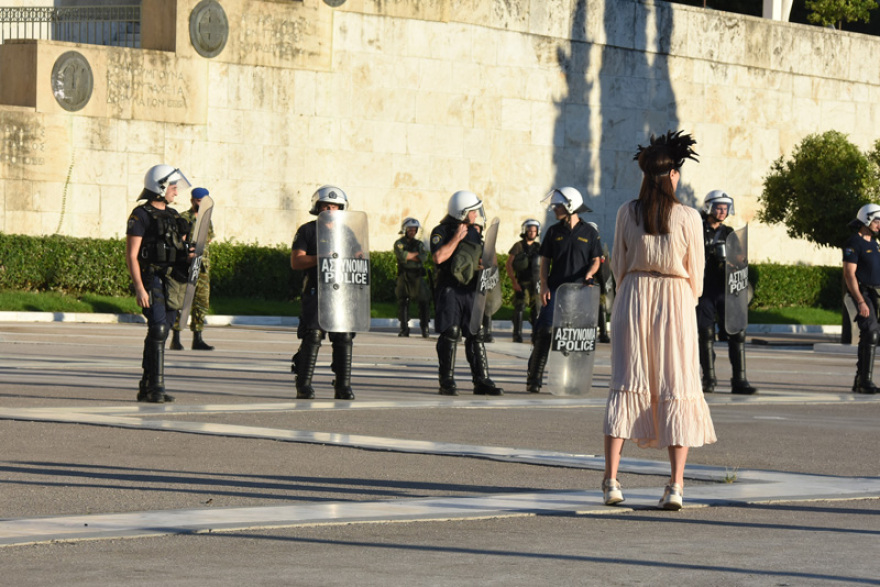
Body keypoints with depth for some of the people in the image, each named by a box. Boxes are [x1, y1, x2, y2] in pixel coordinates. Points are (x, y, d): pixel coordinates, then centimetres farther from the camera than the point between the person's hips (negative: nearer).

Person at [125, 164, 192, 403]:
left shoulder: (174, 216, 18)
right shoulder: (141, 215, -6)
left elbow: (181, 249, 26)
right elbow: (131, 255, -11)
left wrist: (189, 256, 1)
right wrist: (139, 287, -19)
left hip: (174, 283, 7)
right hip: (152, 280, -7)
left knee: (160, 333, 9)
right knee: (158, 330, -16)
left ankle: (146, 388, 15)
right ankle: (155, 388, -17)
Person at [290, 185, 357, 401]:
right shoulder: (307, 231, 7)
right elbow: (296, 262, -3)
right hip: (315, 291, -3)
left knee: (344, 338, -2)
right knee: (312, 337, -9)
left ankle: (343, 386, 4)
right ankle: (304, 386, -4)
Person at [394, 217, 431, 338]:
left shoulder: (420, 244, 14)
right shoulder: (399, 243, 6)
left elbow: (423, 258, -4)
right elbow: (401, 255, -14)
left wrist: (408, 256, -9)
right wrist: (416, 254, -4)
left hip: (417, 277, 1)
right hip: (404, 277, -1)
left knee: (424, 301, -7)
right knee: (402, 302, 0)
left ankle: (424, 328, -4)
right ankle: (404, 328, 5)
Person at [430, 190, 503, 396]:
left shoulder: (473, 231, 16)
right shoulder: (441, 232, -5)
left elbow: (482, 257, 28)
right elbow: (439, 257, -21)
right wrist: (457, 238, -15)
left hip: (471, 290, 6)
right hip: (449, 290, -6)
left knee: (476, 335, 4)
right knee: (450, 335, -6)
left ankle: (482, 381, 6)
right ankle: (447, 383, 0)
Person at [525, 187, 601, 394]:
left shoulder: (589, 233, 5)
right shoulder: (554, 232, 10)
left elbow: (595, 260, 8)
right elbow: (545, 260, 11)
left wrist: (589, 274, -13)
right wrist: (544, 285, -1)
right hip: (555, 289, 1)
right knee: (544, 330, -9)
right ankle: (534, 378, -5)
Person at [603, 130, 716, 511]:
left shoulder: (627, 213, -1)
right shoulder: (688, 218, -8)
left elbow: (618, 265, 7)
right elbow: (695, 273, 1)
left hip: (633, 297, 2)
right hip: (676, 302, -2)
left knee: (626, 385, 6)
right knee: (677, 391, 3)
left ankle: (611, 480, -1)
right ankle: (676, 485, -3)